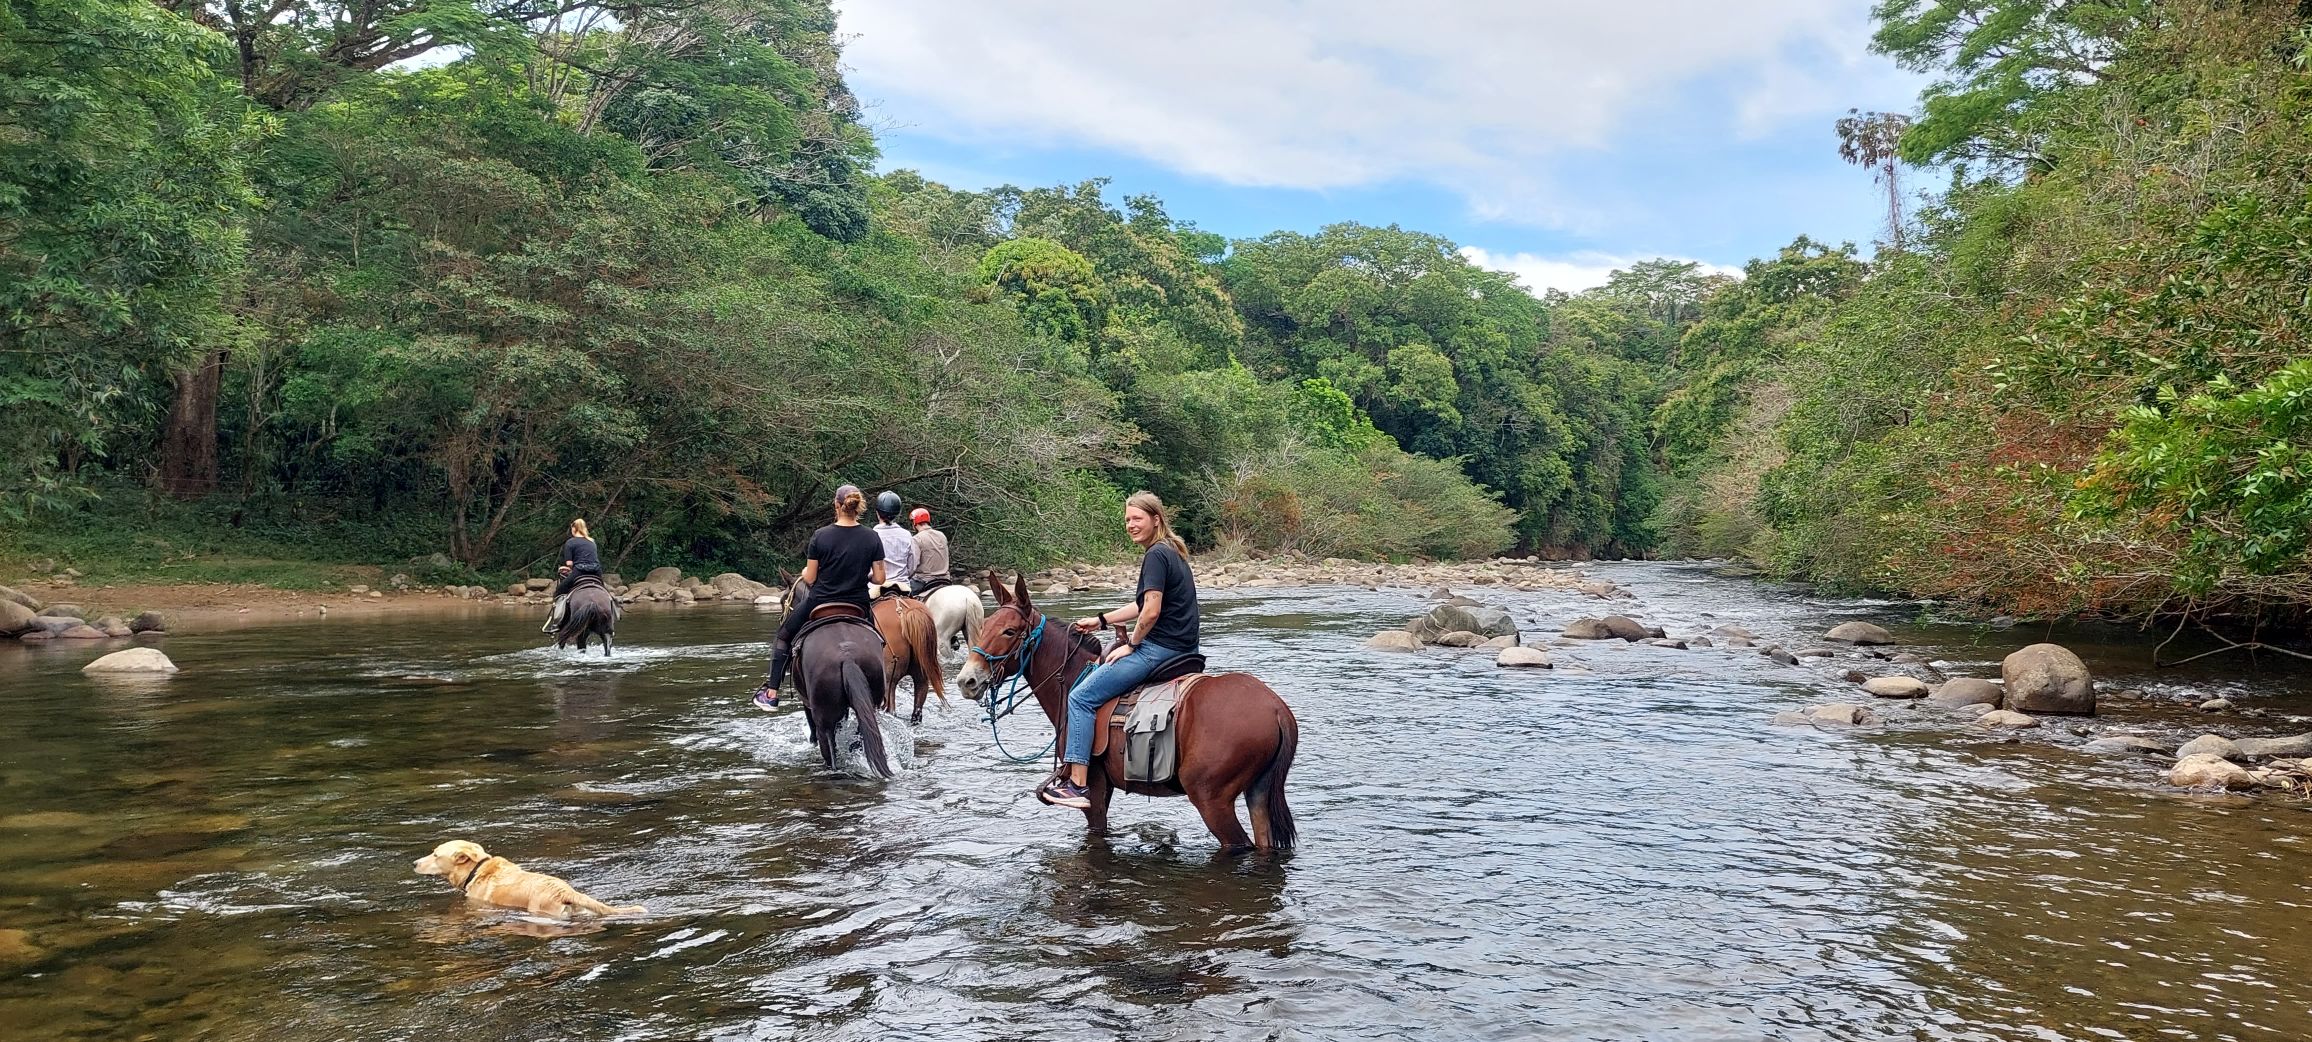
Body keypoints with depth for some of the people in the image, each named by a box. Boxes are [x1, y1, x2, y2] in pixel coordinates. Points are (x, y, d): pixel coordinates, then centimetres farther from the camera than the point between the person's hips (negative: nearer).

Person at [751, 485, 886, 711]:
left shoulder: (820, 536, -11)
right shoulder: (872, 538, -7)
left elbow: (810, 578, -7)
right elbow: (879, 578, -5)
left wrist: (805, 573, 16)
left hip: (819, 604, -1)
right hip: (858, 606, 1)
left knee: (783, 637, 24)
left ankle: (771, 693, 24)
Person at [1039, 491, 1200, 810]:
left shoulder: (1156, 555, -14)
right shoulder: (1171, 552, 18)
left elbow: (1151, 611, -21)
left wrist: (1132, 644, -7)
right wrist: (1101, 620, 24)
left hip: (1160, 648, -11)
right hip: (1182, 648, 11)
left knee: (1081, 697, -8)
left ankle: (1076, 785, -12)